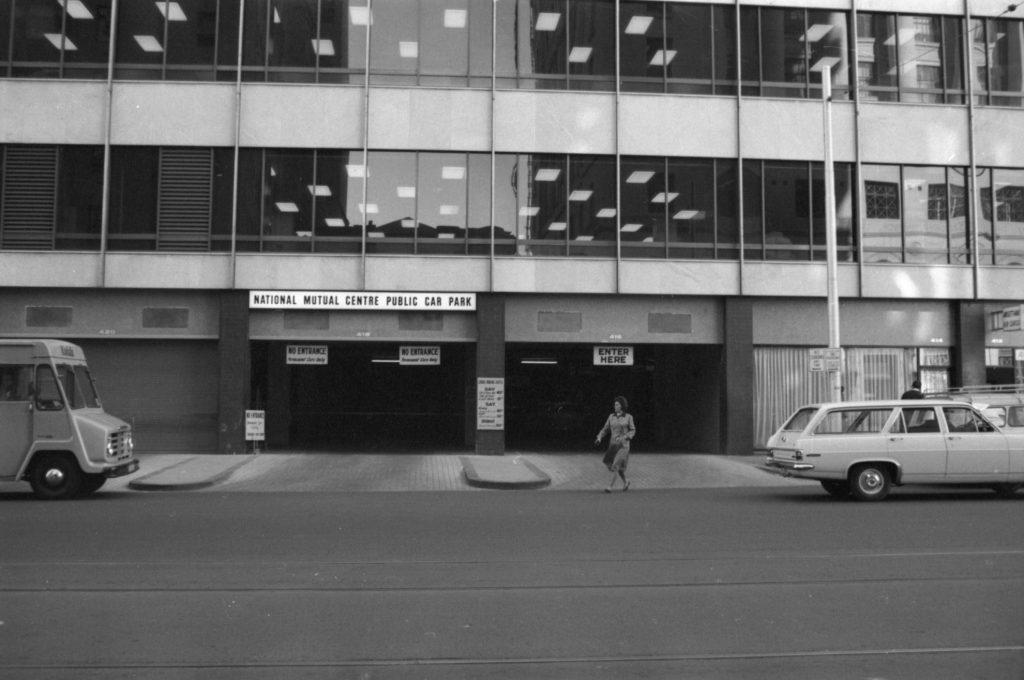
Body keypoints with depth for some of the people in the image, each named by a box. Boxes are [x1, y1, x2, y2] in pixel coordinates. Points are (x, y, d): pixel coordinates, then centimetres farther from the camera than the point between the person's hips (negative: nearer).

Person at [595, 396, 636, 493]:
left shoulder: (628, 417, -5)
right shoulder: (611, 416, 5)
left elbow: (633, 431, -1)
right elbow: (605, 429, 5)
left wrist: (624, 437, -18)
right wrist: (599, 438, -12)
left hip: (623, 444, -5)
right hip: (613, 444, 5)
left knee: (616, 464, -16)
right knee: (612, 465, 9)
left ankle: (611, 486, -10)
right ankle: (625, 482, 33)